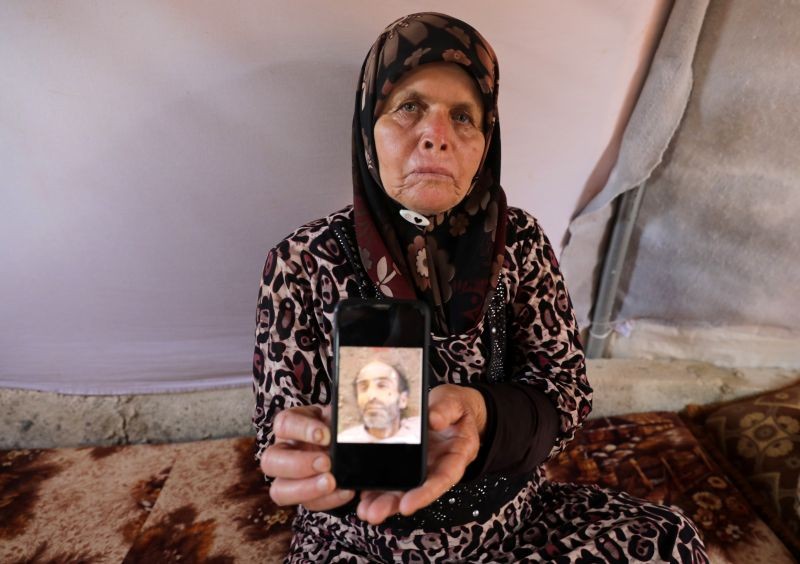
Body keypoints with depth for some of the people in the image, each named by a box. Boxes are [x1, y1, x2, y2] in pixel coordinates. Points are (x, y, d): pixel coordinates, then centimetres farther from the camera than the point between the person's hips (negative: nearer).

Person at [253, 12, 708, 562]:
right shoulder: (304, 261, -14)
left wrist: (479, 414, -31)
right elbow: (279, 430, -11)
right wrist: (312, 452, -35)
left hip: (512, 514, 3)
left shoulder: (519, 240, -8)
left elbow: (566, 391, -9)